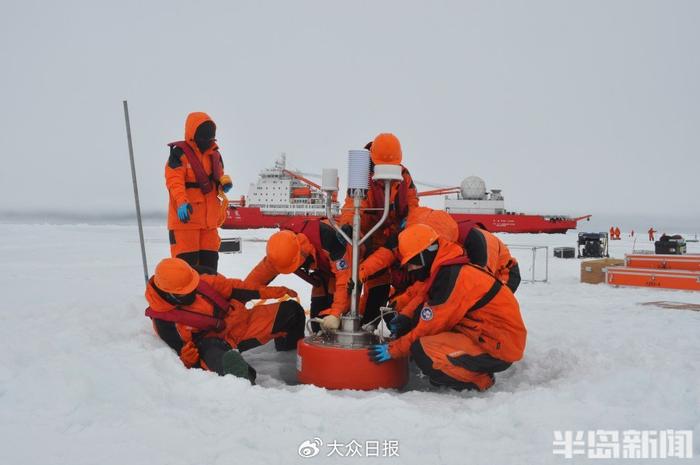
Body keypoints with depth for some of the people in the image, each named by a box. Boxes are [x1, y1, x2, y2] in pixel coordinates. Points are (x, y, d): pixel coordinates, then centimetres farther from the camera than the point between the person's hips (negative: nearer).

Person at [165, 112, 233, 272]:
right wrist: (182, 202, -36)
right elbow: (174, 181, -21)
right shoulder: (179, 153, -10)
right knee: (186, 260, -6)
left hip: (209, 218, 7)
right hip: (185, 217, -7)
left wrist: (224, 183, -2)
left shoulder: (214, 154, 12)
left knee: (210, 260, 14)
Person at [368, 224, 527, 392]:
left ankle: (479, 380, -5)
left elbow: (431, 327, -15)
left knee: (423, 350, -23)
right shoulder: (446, 271, 11)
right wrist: (405, 321, 1)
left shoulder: (451, 277, -19)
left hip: (498, 346, -10)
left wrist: (393, 349, -6)